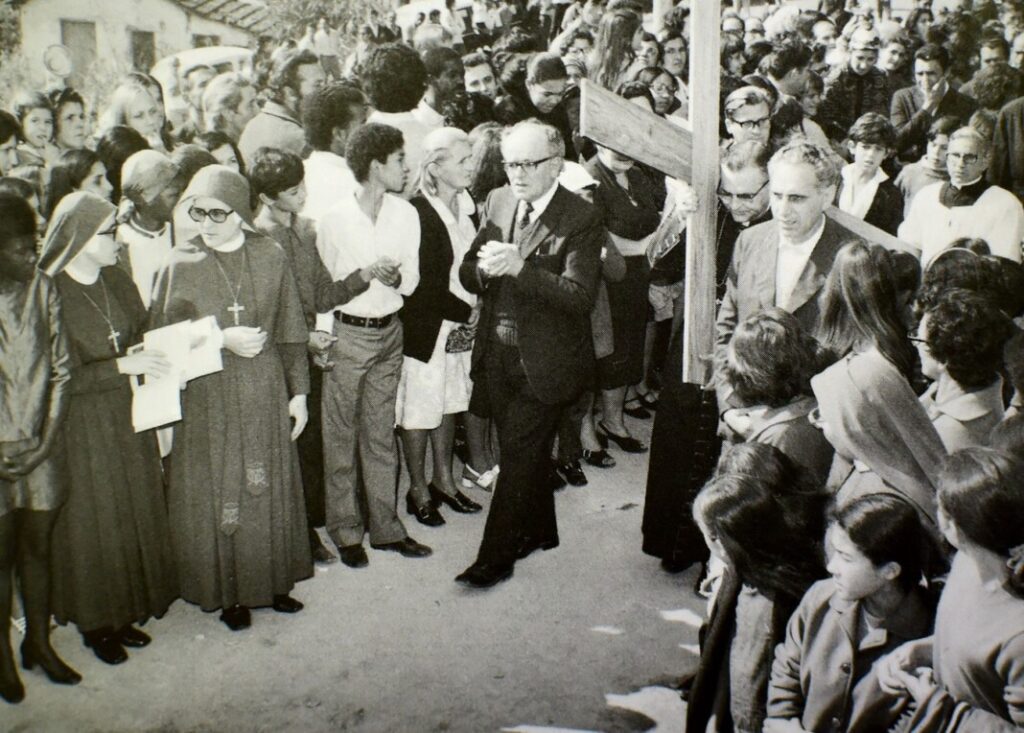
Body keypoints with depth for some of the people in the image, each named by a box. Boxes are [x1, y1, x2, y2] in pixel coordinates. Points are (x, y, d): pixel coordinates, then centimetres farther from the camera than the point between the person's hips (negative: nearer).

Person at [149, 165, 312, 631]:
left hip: (265, 392, 2)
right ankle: (229, 591, 22)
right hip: (207, 397, -1)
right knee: (217, 493, 6)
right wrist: (221, 339, -17)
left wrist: (298, 391, 4)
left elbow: (290, 332, 4)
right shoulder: (180, 264, -5)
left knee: (271, 487, 11)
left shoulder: (270, 257, -1)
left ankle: (274, 582, 28)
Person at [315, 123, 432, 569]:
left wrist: (395, 276, -18)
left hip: (389, 332, 4)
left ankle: (384, 527, 22)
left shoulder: (405, 214, 1)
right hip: (346, 334, -4)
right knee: (341, 436, 4)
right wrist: (364, 275, -20)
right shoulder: (334, 219, -10)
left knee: (381, 434, 12)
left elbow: (411, 282, 4)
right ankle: (346, 531, 17)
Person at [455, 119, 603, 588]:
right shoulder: (497, 202, 4)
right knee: (524, 451, 19)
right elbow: (467, 276, 5)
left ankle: (495, 558, 12)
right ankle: (539, 530, 40)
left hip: (544, 361, -6)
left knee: (519, 456, 1)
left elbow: (579, 295, -24)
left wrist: (520, 268, -33)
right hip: (496, 354, 6)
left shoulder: (582, 219, -15)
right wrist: (483, 269, -18)